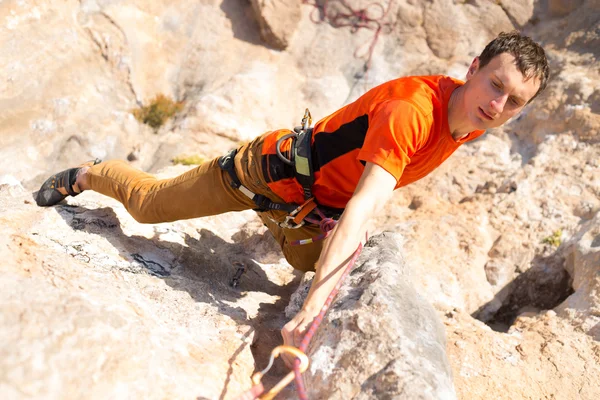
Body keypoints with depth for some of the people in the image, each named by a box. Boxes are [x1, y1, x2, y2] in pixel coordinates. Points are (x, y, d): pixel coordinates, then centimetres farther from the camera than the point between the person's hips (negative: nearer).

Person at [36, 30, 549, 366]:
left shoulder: (472, 117, -10)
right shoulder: (413, 110, -38)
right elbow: (361, 209, -47)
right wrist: (315, 304, -54)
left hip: (316, 202, 7)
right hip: (270, 171, -7)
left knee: (313, 265, 28)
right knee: (150, 204, 11)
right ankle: (87, 175, 40)